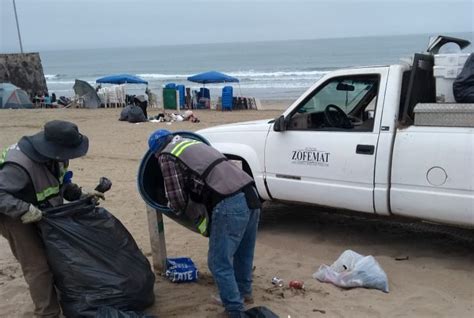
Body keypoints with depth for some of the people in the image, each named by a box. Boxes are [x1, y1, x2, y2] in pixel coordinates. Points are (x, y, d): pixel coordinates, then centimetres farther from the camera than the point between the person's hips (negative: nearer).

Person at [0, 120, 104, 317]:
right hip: (16, 219, -8)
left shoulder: (54, 157, -9)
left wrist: (81, 194, -4)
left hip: (44, 215, 8)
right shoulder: (19, 165, -37)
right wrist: (24, 210, -43)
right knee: (38, 266, -9)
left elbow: (60, 183, 8)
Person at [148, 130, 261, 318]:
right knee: (243, 252, 26)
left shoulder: (167, 156, 6)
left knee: (219, 263, 4)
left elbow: (177, 199, 1)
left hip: (229, 205, -9)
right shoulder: (194, 143, 29)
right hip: (250, 195, 9)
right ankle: (244, 291, 45)